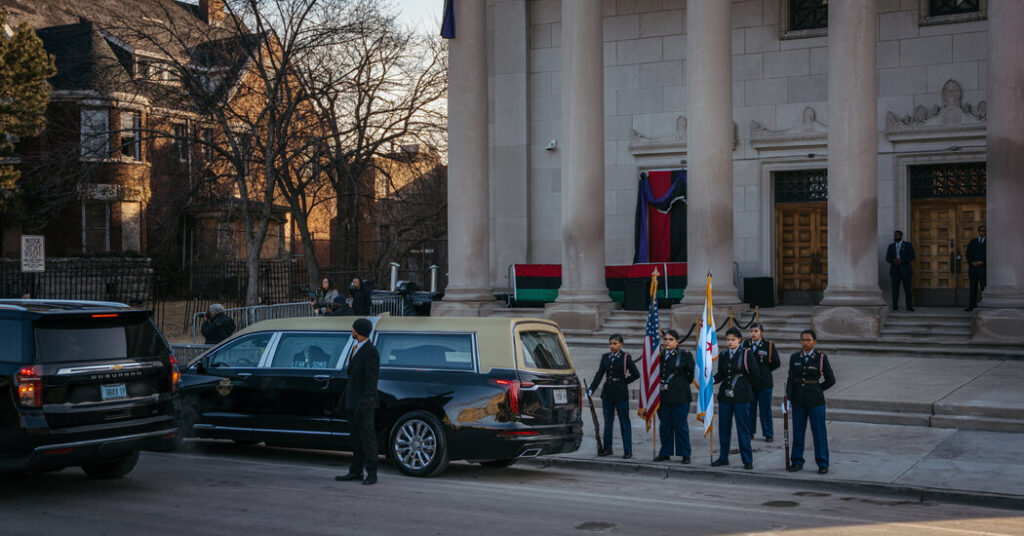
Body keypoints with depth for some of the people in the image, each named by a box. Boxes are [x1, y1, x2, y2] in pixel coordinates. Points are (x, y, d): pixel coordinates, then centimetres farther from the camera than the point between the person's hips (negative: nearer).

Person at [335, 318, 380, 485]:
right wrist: (348, 402, 19)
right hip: (352, 402, 9)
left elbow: (371, 381, -19)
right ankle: (356, 471, 18)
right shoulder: (357, 348, 15)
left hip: (364, 402, -9)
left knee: (367, 438, -6)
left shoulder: (370, 352, -15)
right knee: (356, 438, 12)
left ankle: (371, 474, -1)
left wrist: (363, 404, -23)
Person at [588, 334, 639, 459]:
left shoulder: (625, 357, -5)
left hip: (621, 393, -5)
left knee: (624, 422, -1)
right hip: (607, 393, 5)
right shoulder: (605, 357, 7)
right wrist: (591, 389, -9)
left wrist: (623, 381, -5)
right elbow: (599, 374, 1)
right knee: (608, 422, 12)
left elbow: (636, 374, -5)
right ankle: (607, 449, 21)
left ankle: (628, 451, 3)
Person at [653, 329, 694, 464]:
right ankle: (665, 453, 18)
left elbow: (694, 373, 1)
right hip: (663, 396, 4)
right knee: (664, 426, 9)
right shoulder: (659, 355, 10)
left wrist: (684, 383, 4)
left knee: (680, 426, -1)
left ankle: (685, 454, 8)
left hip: (679, 396, -4)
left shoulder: (685, 355, -3)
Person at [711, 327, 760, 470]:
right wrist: (713, 380, -9)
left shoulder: (746, 354, -4)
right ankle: (723, 458, 19)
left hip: (741, 395, -4)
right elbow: (720, 373, 10)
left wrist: (742, 381, 3)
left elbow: (755, 373, -4)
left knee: (743, 428, -2)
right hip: (725, 395, 4)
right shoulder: (723, 355, 9)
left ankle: (747, 460, 5)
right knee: (724, 427, 9)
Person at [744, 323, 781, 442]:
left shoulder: (769, 345, -3)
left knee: (765, 409, 1)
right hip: (749, 382, 3)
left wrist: (765, 369, 4)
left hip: (764, 382, -3)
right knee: (750, 409, 7)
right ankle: (750, 432, 18)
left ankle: (768, 434, 10)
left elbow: (777, 363, 3)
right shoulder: (746, 345, 5)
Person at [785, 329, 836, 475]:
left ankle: (823, 464, 8)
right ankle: (797, 462, 18)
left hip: (815, 401, -3)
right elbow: (791, 379, -2)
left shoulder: (821, 357, -3)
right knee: (798, 431, 8)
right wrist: (788, 398, -11)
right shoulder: (794, 358, 4)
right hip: (798, 400, 3)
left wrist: (816, 390, 3)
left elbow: (831, 380, 1)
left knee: (819, 431, 0)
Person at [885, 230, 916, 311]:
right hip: (894, 270, 2)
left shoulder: (908, 245, 1)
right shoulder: (891, 246, 10)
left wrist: (901, 260, -18)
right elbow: (887, 258, 5)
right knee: (895, 289, -3)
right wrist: (893, 261, -17)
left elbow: (912, 256, -7)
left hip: (905, 269, -2)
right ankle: (895, 306, 0)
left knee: (907, 289, -6)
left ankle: (909, 306, -3)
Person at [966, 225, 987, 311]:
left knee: (984, 288, -6)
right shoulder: (972, 242, 15)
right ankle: (971, 306, 3)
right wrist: (972, 262, -8)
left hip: (983, 268, -3)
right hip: (973, 268, 3)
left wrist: (981, 262, -12)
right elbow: (968, 255, 9)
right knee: (973, 288, 3)